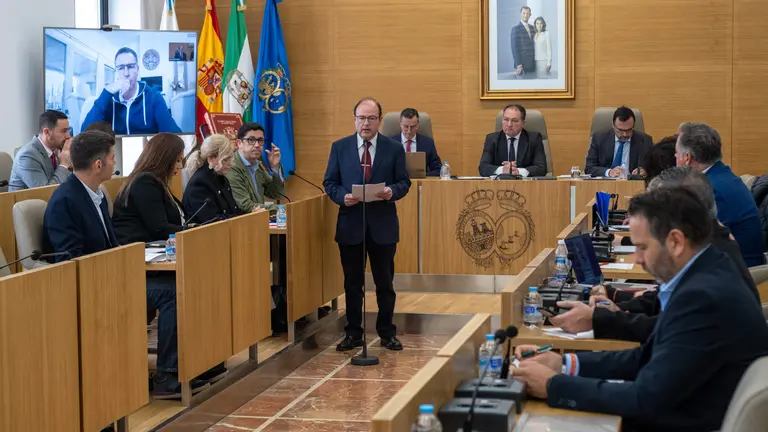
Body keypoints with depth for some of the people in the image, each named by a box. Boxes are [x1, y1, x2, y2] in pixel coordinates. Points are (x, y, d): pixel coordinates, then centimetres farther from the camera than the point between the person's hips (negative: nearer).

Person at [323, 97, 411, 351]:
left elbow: (404, 182, 2)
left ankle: (387, 333, 21)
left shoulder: (394, 149, 1)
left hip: (383, 225, 0)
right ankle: (353, 334, 19)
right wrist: (342, 196, -16)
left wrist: (392, 191, -19)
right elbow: (329, 182, 4)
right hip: (350, 225, 1)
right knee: (352, 283, 9)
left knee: (385, 283, 8)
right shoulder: (339, 148, 3)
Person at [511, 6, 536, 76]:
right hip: (522, 65, -6)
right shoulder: (515, 29, -7)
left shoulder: (532, 28, 14)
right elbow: (514, 48, -12)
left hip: (532, 64, 6)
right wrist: (518, 65, -18)